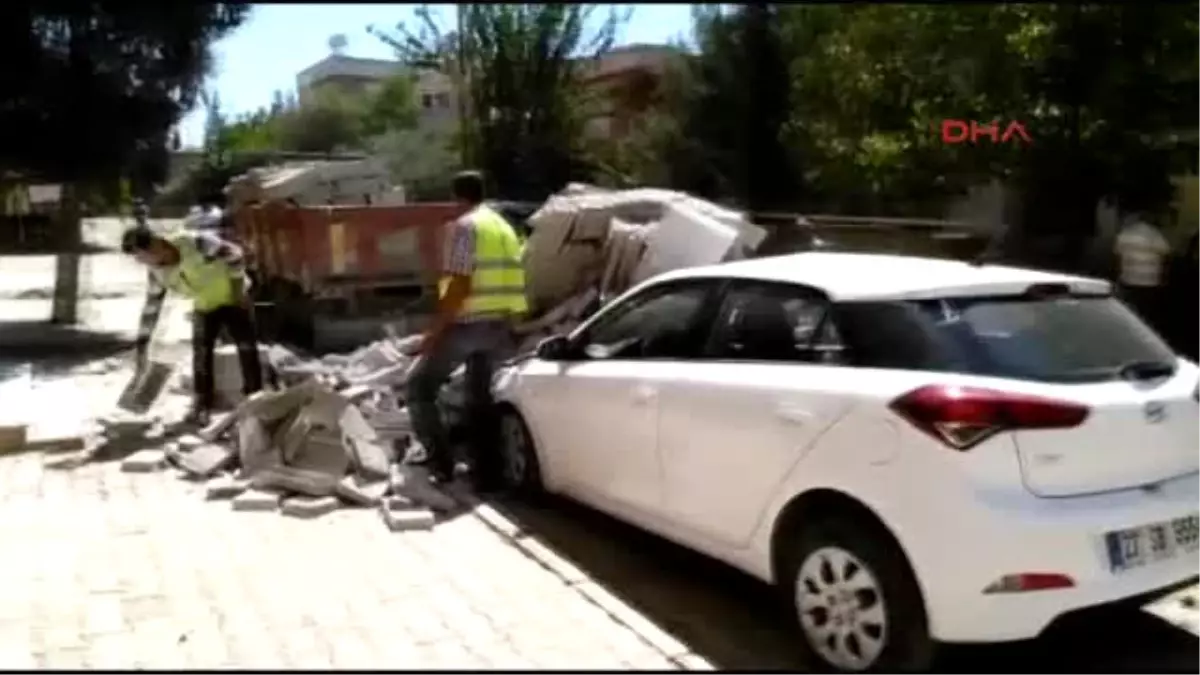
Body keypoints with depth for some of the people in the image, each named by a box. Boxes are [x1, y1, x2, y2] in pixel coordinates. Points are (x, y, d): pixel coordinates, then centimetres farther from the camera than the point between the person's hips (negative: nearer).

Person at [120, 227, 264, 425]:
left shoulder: (195, 243, -31)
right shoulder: (158, 273, -12)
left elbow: (233, 255, -22)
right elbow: (150, 309, -5)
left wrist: (238, 289, -18)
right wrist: (141, 345, -5)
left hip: (232, 299, -5)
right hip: (204, 307, 5)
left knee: (247, 349, -3)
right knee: (201, 354, 0)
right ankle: (203, 404, 13)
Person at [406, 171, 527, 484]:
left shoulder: (464, 226, -9)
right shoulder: (504, 227, 17)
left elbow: (459, 286, -17)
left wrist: (433, 331, -14)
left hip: (469, 323, -8)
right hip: (501, 323, 8)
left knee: (420, 385, 4)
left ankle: (440, 461, -2)